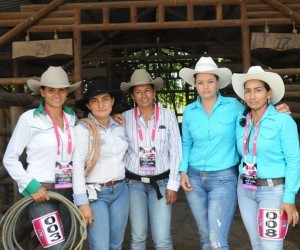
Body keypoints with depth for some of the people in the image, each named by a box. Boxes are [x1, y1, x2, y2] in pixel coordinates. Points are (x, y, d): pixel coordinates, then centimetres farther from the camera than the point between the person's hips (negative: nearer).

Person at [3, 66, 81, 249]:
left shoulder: (72, 117, 7)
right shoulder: (29, 118, -7)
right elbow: (10, 159, -4)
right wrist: (31, 186, -12)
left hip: (68, 192, 5)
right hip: (41, 193, -5)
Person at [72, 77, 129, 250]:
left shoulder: (119, 126, 6)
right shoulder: (83, 128, -12)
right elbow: (77, 166, -14)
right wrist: (83, 203, -16)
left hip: (120, 191, 5)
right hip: (95, 194, -5)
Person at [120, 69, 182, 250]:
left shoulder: (168, 115, -3)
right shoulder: (126, 117, 0)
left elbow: (176, 152, -2)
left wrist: (173, 184, -6)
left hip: (161, 181, -1)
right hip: (134, 182, 1)